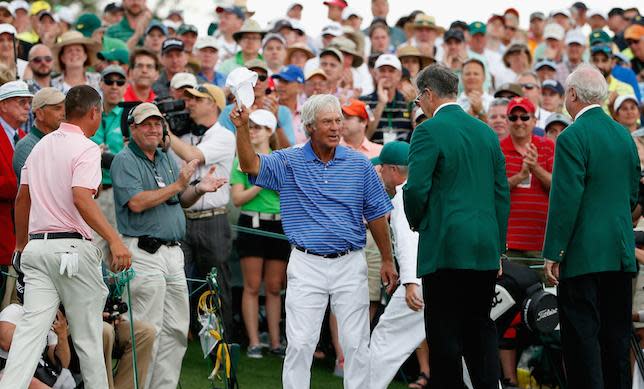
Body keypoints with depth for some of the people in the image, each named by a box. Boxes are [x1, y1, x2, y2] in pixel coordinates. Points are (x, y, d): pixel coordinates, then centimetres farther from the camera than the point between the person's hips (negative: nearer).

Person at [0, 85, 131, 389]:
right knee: (87, 334, 5)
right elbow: (81, 199, -22)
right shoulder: (86, 149, -8)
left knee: (31, 329, -3)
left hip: (36, 246, 6)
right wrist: (114, 240, -27)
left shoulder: (41, 146, 16)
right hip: (72, 247, -6)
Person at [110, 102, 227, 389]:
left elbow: (183, 201, 22)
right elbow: (136, 202, -19)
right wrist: (177, 185, -18)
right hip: (143, 252, -8)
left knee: (177, 329, 9)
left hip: (172, 252, 8)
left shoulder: (167, 159, 18)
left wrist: (199, 189, 1)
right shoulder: (125, 161, -6)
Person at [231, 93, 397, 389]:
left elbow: (376, 215, 8)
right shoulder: (289, 162, 1)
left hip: (350, 264, 1)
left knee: (356, 343, 4)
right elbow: (250, 165, -13)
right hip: (306, 265, -1)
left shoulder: (359, 164, 3)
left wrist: (387, 261, 9)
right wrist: (242, 128, -27)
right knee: (300, 343, -1)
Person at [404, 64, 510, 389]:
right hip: (486, 248, 6)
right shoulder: (487, 132, 12)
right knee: (481, 327, 12)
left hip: (446, 247, -6)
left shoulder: (429, 131, -8)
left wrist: (416, 222, 5)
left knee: (444, 334, -1)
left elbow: (416, 188, -15)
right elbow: (502, 193, 14)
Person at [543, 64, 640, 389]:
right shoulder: (624, 135, 10)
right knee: (617, 335, 12)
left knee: (582, 336, -5)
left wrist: (553, 253, -13)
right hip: (621, 252, 7)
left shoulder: (572, 137, -12)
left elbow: (565, 200, -16)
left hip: (584, 253, -7)